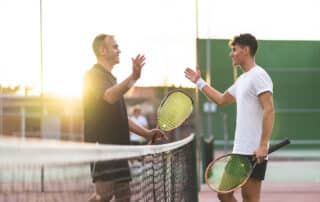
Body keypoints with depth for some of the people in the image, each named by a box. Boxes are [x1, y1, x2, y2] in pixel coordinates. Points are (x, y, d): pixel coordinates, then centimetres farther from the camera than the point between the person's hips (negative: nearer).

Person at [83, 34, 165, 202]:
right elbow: (109, 97, -29)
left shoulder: (111, 79, 23)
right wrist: (133, 77, -41)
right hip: (101, 144, -10)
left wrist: (145, 133, 20)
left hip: (118, 145, 10)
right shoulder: (93, 75, -6)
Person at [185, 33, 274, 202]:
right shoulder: (242, 80, 19)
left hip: (254, 152, -10)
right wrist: (199, 82, 36)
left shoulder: (258, 76, -10)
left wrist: (263, 145, -26)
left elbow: (269, 110, -19)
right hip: (239, 151, 10)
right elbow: (221, 99, 35)